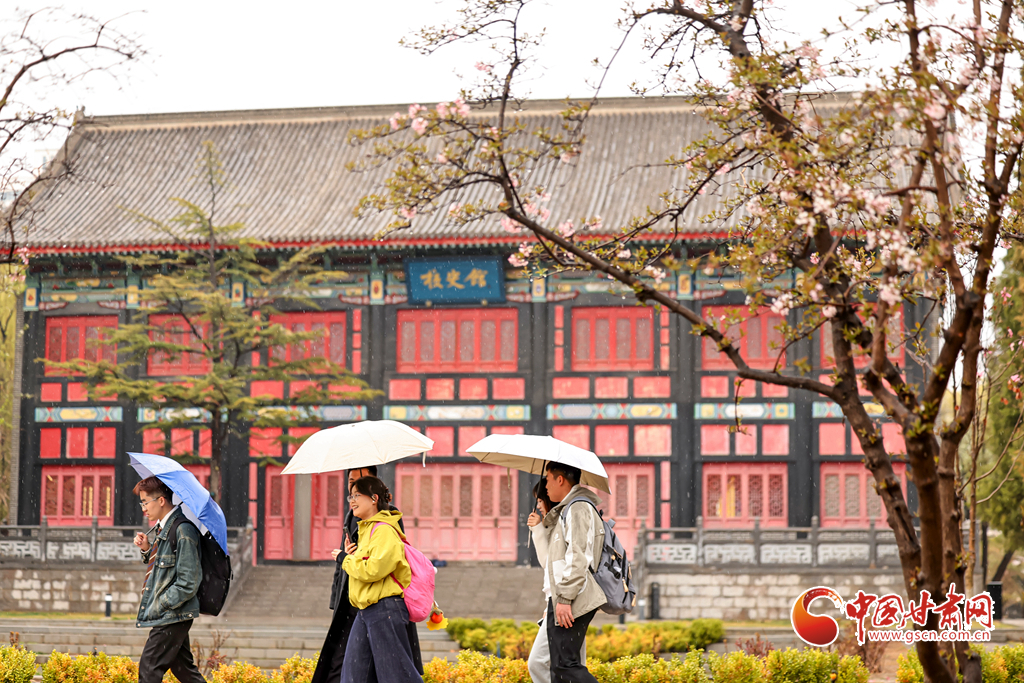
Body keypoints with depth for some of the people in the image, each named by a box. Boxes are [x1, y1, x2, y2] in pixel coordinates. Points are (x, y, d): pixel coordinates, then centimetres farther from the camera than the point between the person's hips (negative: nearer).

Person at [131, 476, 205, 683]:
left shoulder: (183, 531, -19)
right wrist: (147, 549, 4)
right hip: (167, 615, 10)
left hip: (174, 615, -10)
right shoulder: (161, 528, 11)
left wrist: (159, 606, -16)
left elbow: (188, 583, -20)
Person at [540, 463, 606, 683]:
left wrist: (565, 598, -22)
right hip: (561, 600, 11)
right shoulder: (567, 510, 23)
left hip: (570, 603, -11)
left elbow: (578, 558, -19)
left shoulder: (578, 508, -9)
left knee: (565, 664, -15)